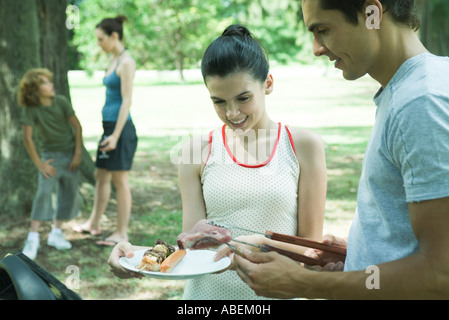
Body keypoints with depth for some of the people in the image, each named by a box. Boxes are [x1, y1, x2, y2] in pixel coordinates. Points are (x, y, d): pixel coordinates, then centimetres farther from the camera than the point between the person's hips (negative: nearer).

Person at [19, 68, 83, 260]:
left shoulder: (61, 102, -11)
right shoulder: (30, 109, -16)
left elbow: (77, 126, -3)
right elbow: (27, 138, -13)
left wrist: (78, 154, -5)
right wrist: (39, 164, -12)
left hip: (70, 153, 3)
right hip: (50, 155, -3)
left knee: (69, 193, 5)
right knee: (44, 192, -15)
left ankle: (56, 233, 19)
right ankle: (33, 238, -8)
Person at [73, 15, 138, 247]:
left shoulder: (126, 63, -13)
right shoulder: (113, 60, 15)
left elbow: (126, 101, -18)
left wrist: (115, 135, -21)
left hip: (120, 128, -10)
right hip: (109, 125, 10)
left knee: (120, 181, -2)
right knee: (101, 176, 17)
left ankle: (121, 233, 8)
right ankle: (94, 224, 30)